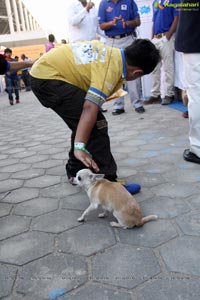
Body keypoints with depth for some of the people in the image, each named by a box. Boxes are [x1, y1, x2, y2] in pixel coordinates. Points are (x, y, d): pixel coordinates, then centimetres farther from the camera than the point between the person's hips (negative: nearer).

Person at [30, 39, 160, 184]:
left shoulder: (113, 52, 6)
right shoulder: (111, 69, -20)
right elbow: (90, 108, -32)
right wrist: (80, 147, -35)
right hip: (48, 76, -10)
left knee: (82, 124, 16)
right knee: (96, 124, -13)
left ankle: (76, 172, 26)